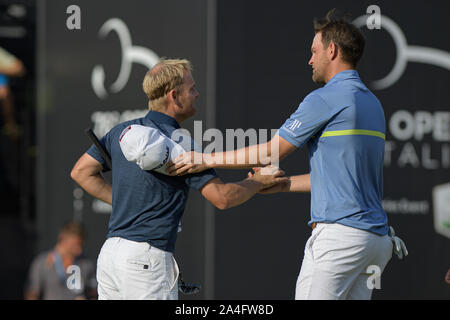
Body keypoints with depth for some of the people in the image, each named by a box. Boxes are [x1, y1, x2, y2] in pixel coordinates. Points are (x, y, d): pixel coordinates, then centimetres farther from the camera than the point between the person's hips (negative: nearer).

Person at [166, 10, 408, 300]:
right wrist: (282, 185, 28)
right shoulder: (372, 103, 20)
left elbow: (271, 152, -3)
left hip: (339, 232, -9)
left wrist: (206, 159, 5)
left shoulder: (326, 99, -7)